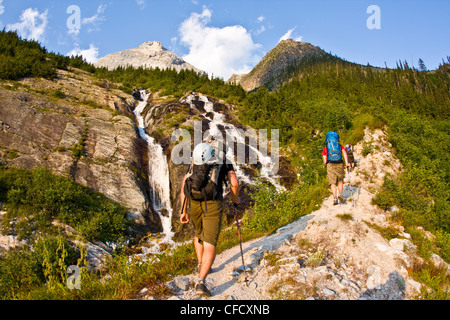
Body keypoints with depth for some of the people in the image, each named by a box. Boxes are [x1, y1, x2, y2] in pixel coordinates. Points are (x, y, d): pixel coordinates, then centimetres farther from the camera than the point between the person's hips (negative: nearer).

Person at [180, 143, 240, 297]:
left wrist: (183, 212, 13)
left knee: (198, 234, 32)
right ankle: (201, 281, -18)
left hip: (195, 204, 4)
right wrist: (235, 197, 21)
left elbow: (184, 187, 11)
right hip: (213, 204, -3)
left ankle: (201, 265, 34)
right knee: (209, 245, -6)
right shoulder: (224, 162, 13)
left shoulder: (194, 165, 20)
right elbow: (234, 183, 1)